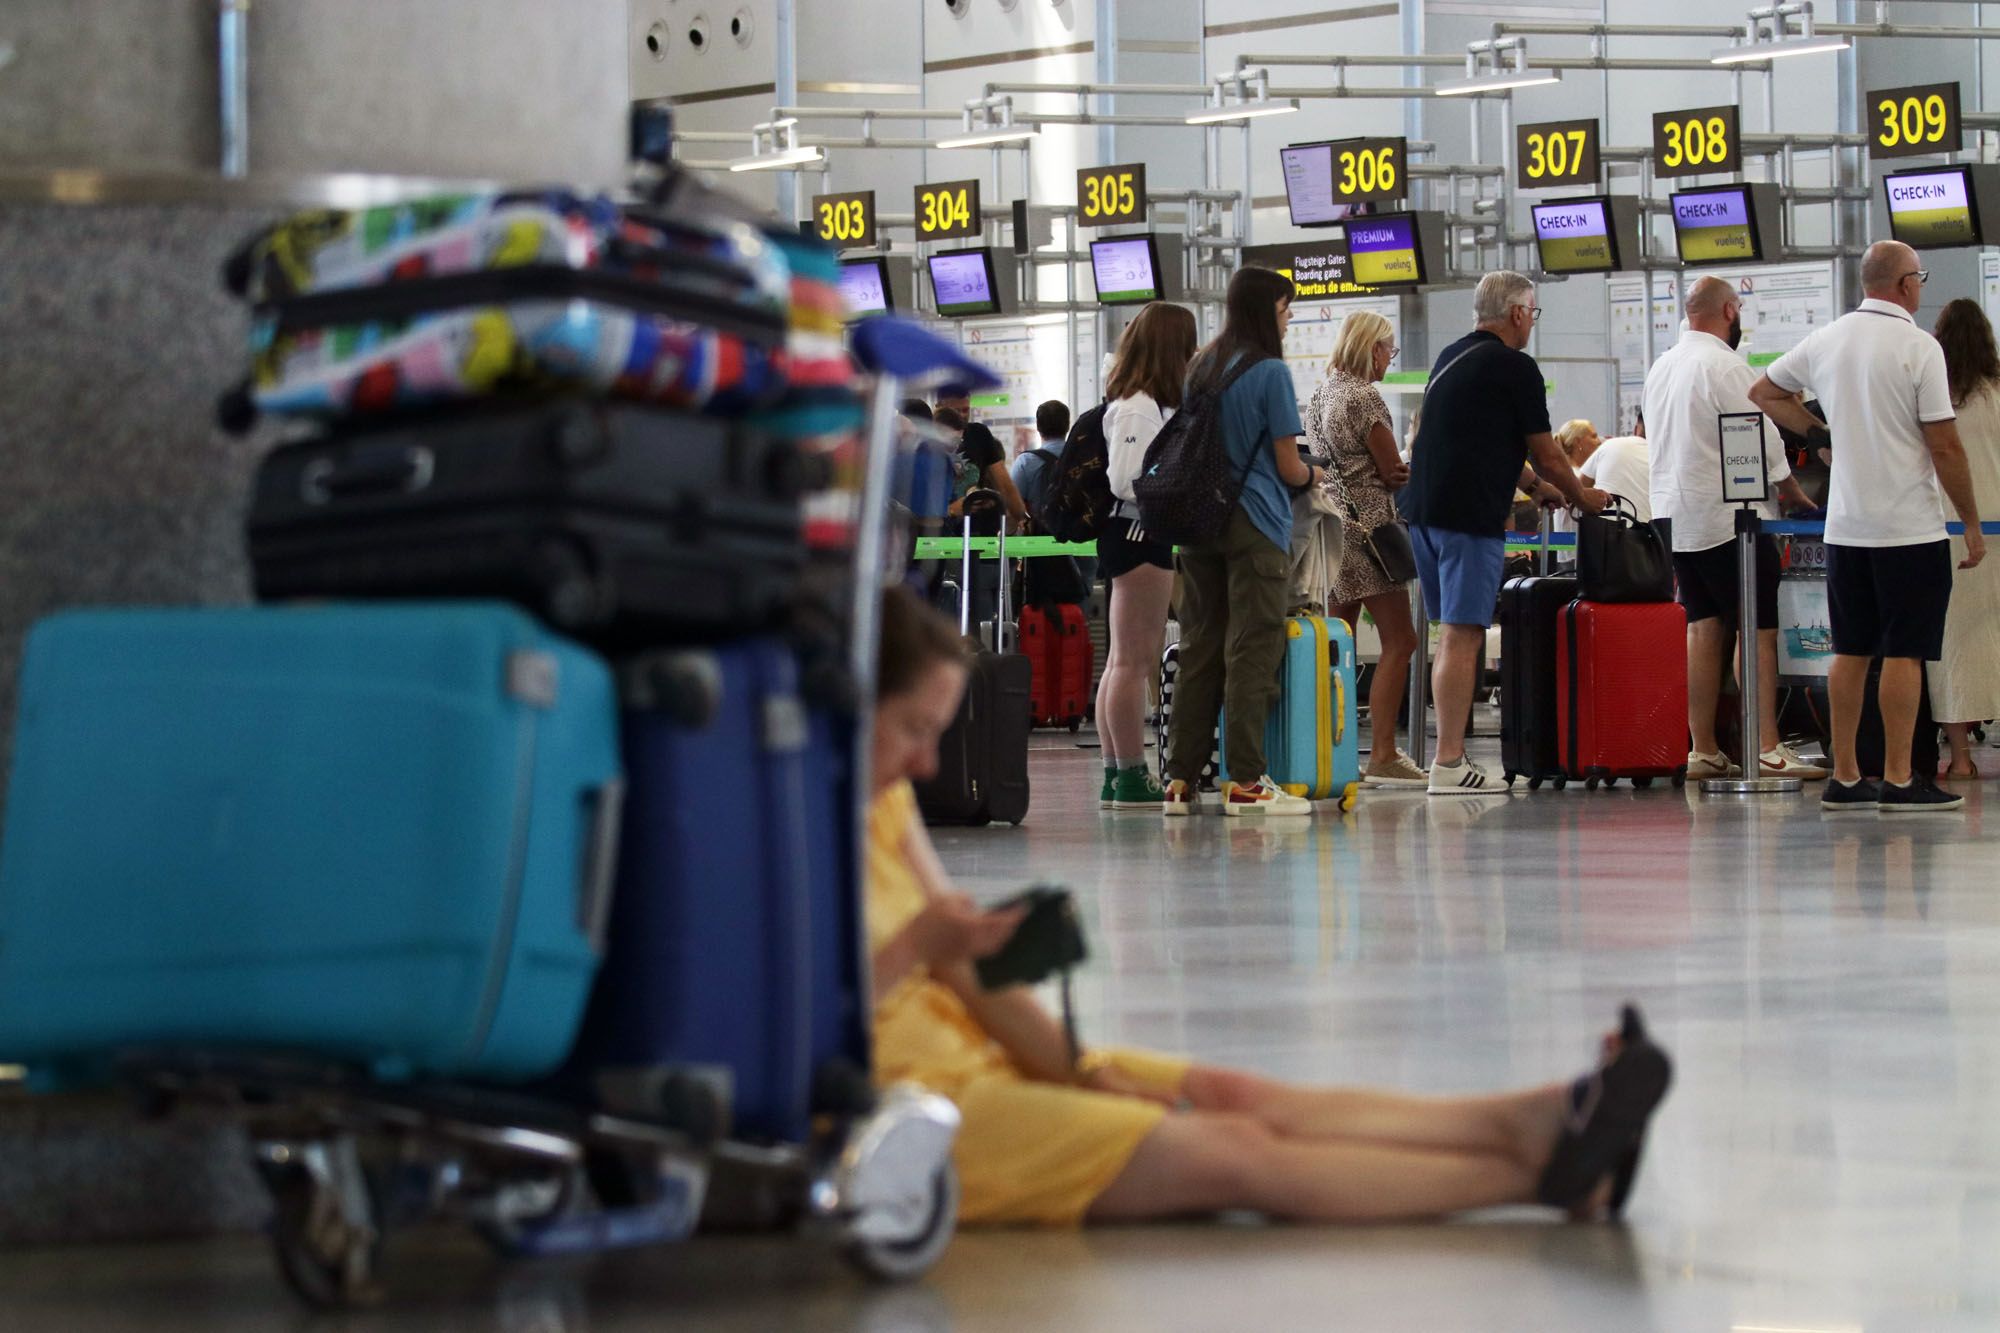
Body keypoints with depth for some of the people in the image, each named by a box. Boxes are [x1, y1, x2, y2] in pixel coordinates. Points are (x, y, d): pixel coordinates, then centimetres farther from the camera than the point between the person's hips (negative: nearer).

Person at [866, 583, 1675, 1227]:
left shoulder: (886, 806, 13)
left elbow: (968, 964, 12)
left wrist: (1080, 1069, 2)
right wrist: (912, 951, -27)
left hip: (986, 1060, 10)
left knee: (1236, 1097, -5)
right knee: (1235, 1154, -14)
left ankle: (1529, 1122, -16)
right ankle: (1543, 1174, -18)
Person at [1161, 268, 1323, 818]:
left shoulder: (1200, 370, 12)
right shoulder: (1270, 372, -8)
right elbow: (1288, 467, -8)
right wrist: (1313, 475, 14)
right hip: (1256, 525, -7)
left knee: (1198, 651, 8)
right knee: (1251, 653, -5)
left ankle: (1181, 781, 7)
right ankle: (1244, 781, -6)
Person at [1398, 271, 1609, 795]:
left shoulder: (1450, 358, 19)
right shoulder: (1515, 368, -6)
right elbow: (1545, 453, 0)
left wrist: (1533, 484, 38)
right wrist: (1581, 497, 18)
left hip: (1424, 509, 9)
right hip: (1470, 516, -9)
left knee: (1457, 634, 15)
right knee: (1463, 637, -9)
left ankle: (1450, 755, 14)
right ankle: (1449, 763, -11)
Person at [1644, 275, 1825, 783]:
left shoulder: (1661, 368, 13)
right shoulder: (1726, 368, -13)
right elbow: (1764, 442, -12)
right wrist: (1796, 495, 2)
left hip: (1674, 516, 8)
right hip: (1727, 517, -8)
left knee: (1704, 627, 9)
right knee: (1758, 629, -6)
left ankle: (1703, 750, 8)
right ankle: (1767, 747, -11)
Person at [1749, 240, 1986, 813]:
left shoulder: (1827, 341, 6)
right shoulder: (1918, 347, -12)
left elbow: (1763, 393, 20)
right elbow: (1945, 447, -12)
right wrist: (1972, 523, -4)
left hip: (1845, 525, 6)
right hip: (1909, 528, -6)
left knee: (1850, 652, 10)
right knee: (1904, 653, -3)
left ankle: (1844, 778, 11)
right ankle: (1898, 780, -4)